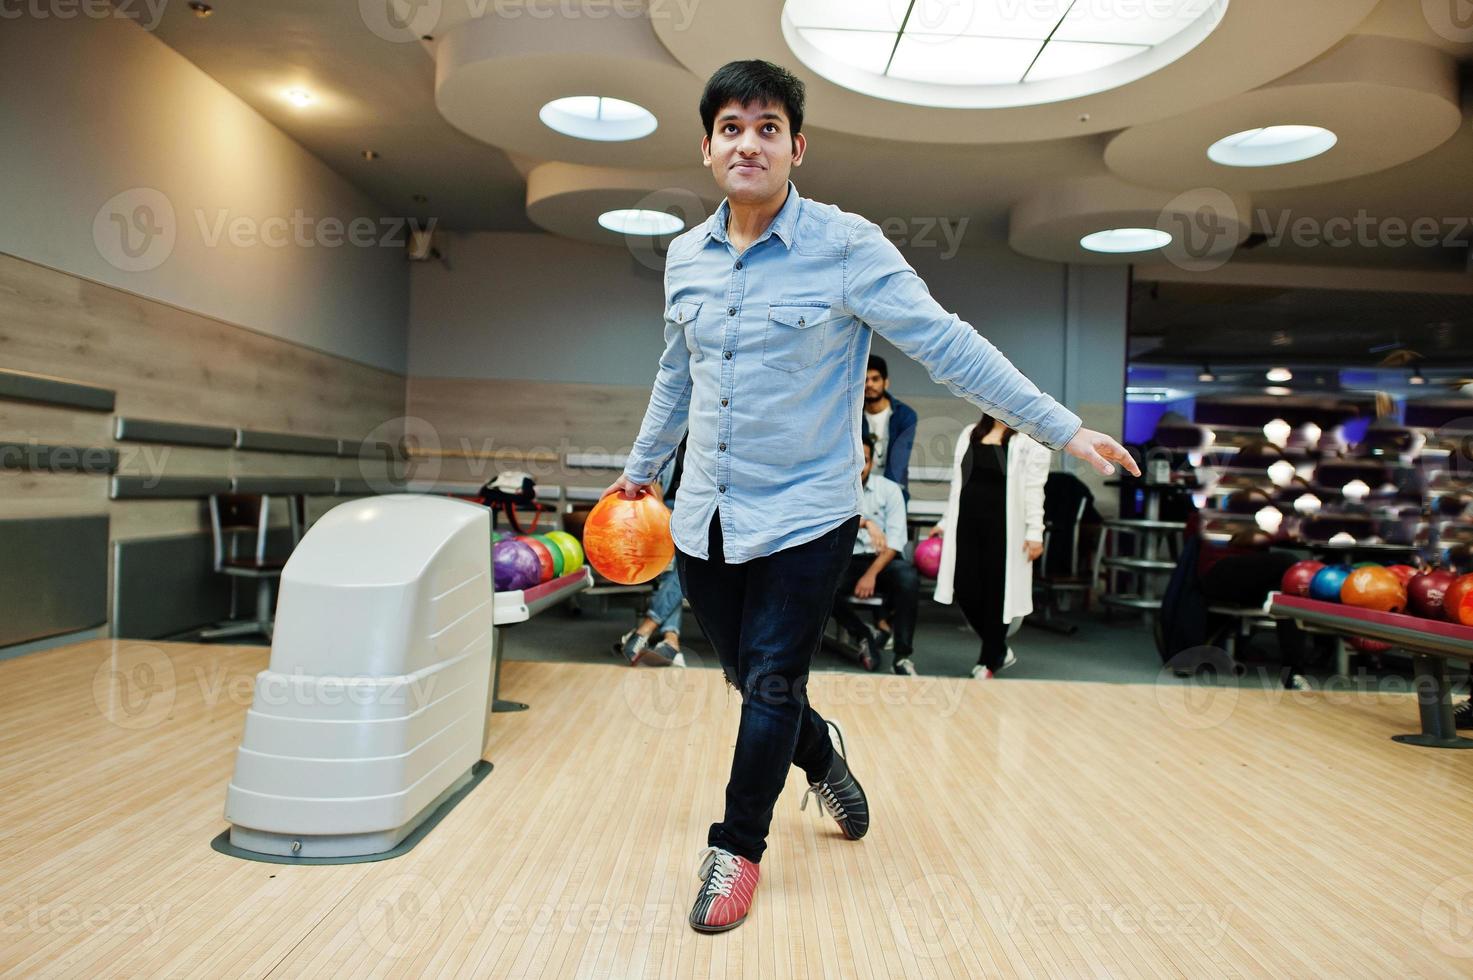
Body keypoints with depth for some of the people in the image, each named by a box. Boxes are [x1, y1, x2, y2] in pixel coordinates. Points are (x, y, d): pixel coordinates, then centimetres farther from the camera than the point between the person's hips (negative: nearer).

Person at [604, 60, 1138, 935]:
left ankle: (738, 851, 22)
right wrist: (643, 465, 28)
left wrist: (1063, 428, -16)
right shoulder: (685, 256, 4)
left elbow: (949, 345, -13)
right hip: (703, 520, 5)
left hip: (804, 518, -5)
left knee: (771, 688, -1)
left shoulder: (849, 247, -12)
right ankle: (826, 763, 46)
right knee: (750, 678, 16)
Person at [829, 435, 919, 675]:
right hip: (845, 562, 1)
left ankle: (902, 656, -22)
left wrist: (871, 574, -18)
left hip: (882, 561, -1)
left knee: (908, 579, -34)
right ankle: (865, 637, -6)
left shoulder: (888, 489, 3)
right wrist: (865, 522, -31)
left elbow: (895, 540, -6)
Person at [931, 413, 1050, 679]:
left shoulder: (1030, 440, -2)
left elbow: (1034, 490, -7)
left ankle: (989, 661, 20)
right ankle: (1000, 650, 25)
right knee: (965, 591, 3)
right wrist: (945, 522, 18)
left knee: (996, 594, 2)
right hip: (967, 523, 5)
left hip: (1003, 526, -5)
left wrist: (1035, 532, -13)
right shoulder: (970, 434, 15)